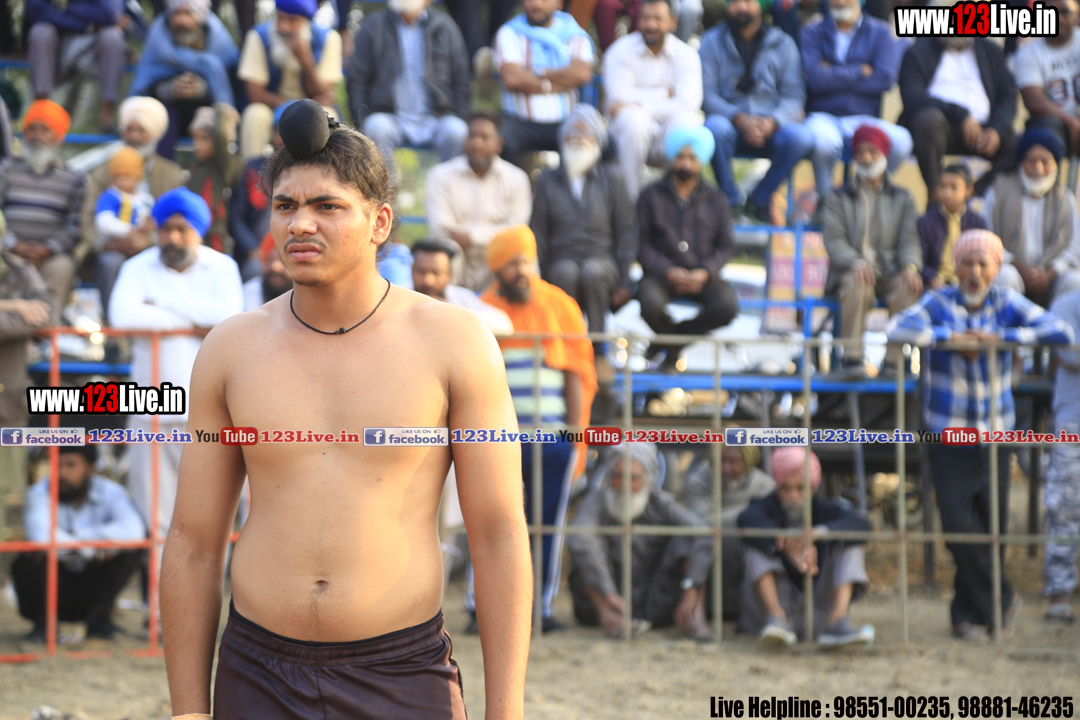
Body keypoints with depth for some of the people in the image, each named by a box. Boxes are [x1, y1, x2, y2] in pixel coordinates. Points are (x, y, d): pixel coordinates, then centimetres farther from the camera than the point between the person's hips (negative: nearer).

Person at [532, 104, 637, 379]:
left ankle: (598, 353, -32)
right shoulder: (548, 181, 15)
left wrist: (623, 280, -2)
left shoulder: (611, 178, 13)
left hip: (601, 258, -1)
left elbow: (626, 230, 10)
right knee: (566, 273, -36)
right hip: (563, 260, 1)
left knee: (593, 272, -37)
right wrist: (541, 279, -5)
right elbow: (538, 233, 10)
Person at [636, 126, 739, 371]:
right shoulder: (652, 197, 9)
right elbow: (641, 243, 2)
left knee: (728, 305, -29)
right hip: (661, 275, -2)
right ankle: (674, 343, 2)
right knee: (650, 303, -36)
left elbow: (726, 246, 9)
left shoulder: (716, 200, 14)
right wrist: (667, 271, -15)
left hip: (702, 276, 2)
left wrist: (704, 273, -11)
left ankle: (671, 337, -4)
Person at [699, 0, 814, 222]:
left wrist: (772, 121, -20)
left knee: (801, 137, -30)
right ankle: (732, 201, -17)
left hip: (772, 128, 1)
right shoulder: (712, 42, 4)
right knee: (715, 127, -37)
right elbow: (708, 95, -5)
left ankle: (760, 199, -8)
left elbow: (794, 96, 1)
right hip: (730, 122, -1)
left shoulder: (782, 44, 7)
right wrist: (740, 119, -22)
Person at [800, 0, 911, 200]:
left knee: (901, 141, -30)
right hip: (823, 117, -2)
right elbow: (815, 78, -9)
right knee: (823, 140, -40)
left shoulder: (880, 32, 10)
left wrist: (835, 76, -5)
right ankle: (825, 200, -13)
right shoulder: (813, 33, 9)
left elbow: (885, 79, -7)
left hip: (864, 118, 2)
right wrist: (860, 72, -3)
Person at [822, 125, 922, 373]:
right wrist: (855, 262, -21)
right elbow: (833, 240, 0)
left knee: (908, 288, -34)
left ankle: (894, 360, -31)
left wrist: (910, 267, -17)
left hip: (890, 270, 1)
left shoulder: (902, 198, 19)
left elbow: (909, 239, 6)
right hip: (851, 269, -1)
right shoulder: (840, 199, 14)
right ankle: (852, 357, -36)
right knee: (857, 285, -39)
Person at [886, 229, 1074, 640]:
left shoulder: (1008, 304, 0)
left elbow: (1061, 333, -12)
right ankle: (1001, 599, 6)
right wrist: (948, 337, -29)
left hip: (995, 434, 2)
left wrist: (1004, 337, -20)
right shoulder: (938, 304, -5)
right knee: (959, 525, -11)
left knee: (993, 527, 5)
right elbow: (897, 330, -23)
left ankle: (968, 614, 21)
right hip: (947, 433, -2)